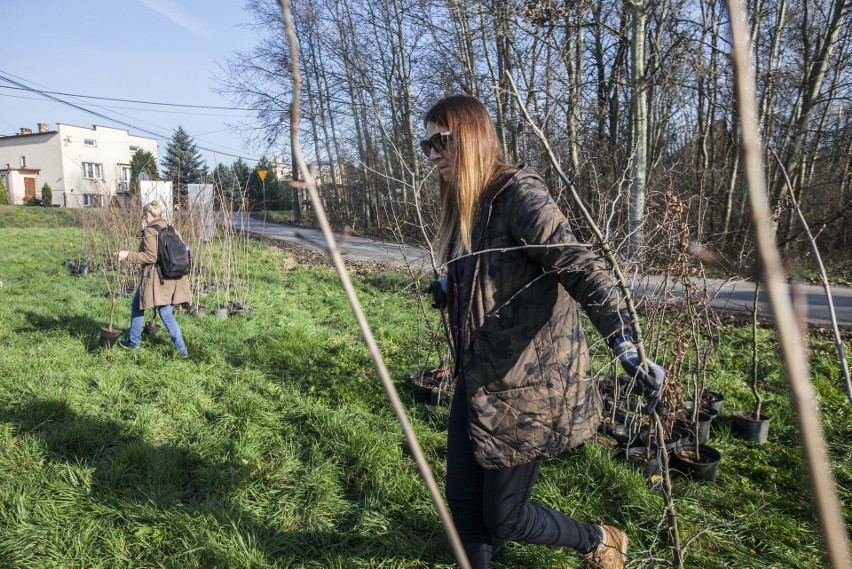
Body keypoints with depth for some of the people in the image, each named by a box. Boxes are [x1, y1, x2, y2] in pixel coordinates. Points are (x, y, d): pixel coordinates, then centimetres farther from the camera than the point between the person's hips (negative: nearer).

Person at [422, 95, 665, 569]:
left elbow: (579, 264, -30)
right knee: (463, 499, 15)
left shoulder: (517, 192, -17)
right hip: (478, 381, 8)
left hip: (524, 386, -8)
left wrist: (624, 342, -41)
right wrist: (450, 288, 26)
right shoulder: (465, 206, 10)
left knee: (505, 517, 7)